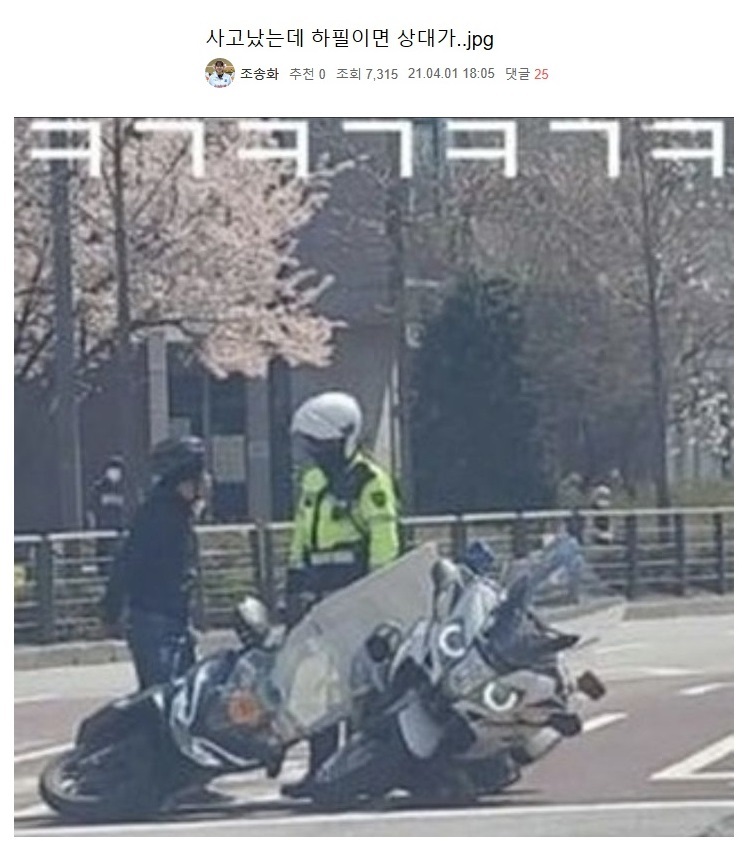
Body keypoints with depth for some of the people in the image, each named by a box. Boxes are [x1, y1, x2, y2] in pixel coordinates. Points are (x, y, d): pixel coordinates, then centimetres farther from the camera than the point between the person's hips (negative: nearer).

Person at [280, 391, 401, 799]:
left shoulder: (369, 482, -9)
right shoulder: (313, 482, 17)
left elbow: (384, 544, -13)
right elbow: (300, 543, 24)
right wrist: (293, 590, 20)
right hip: (320, 598, 8)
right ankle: (320, 768, 12)